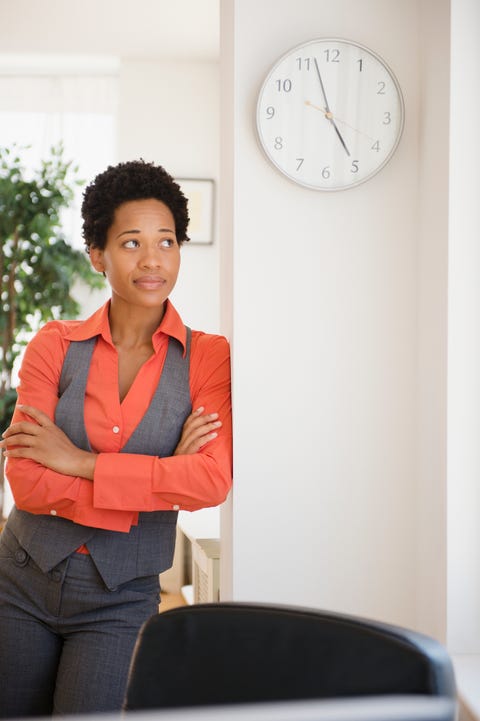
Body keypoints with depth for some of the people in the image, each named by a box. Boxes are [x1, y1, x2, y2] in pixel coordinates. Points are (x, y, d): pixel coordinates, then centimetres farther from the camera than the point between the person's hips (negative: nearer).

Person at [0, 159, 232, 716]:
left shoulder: (208, 358, -5)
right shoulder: (55, 346, -4)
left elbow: (213, 481, -19)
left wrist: (80, 462, -18)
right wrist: (162, 477, -16)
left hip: (119, 602, -1)